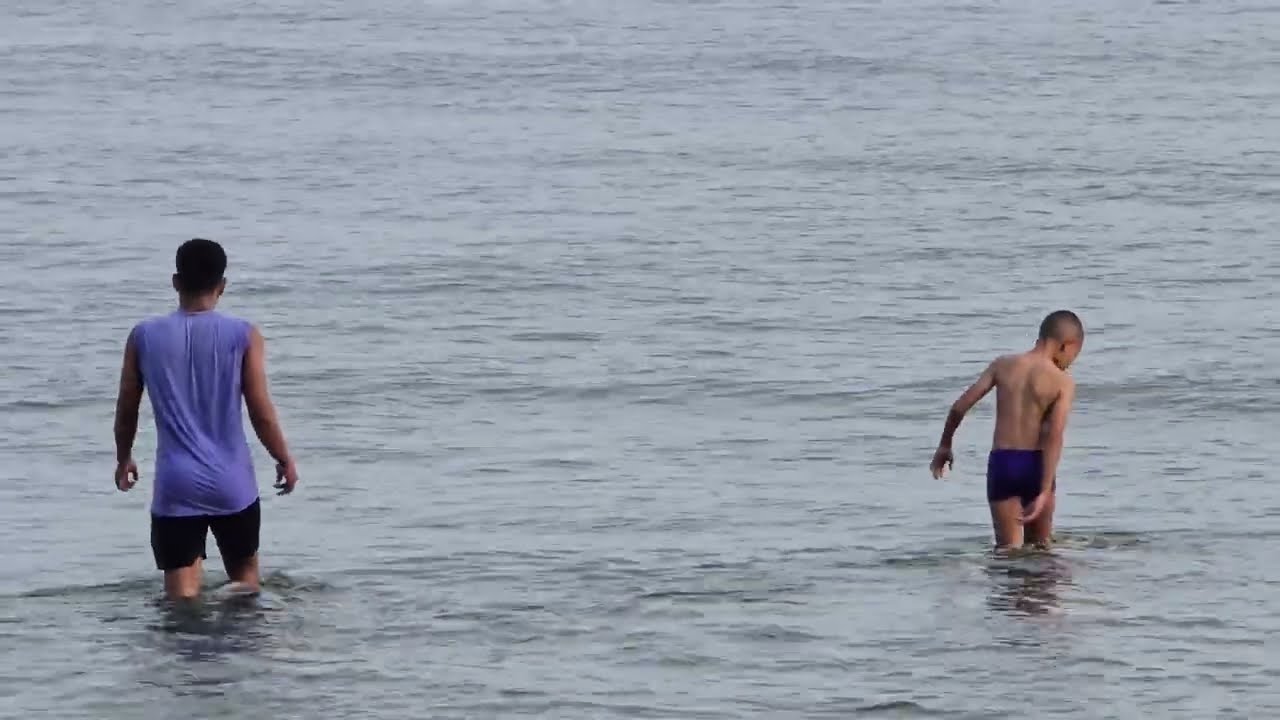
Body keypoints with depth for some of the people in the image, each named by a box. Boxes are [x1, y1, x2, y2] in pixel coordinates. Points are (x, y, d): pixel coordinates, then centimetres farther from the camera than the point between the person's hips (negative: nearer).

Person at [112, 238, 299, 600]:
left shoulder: (144, 337, 0)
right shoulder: (243, 336, -4)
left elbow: (126, 410, 9)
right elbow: (262, 413, -3)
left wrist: (123, 459, 26)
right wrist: (285, 460, 13)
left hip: (176, 488, 0)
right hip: (232, 485, 0)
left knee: (182, 596, -1)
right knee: (246, 577, 20)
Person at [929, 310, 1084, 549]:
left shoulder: (1002, 365, 2)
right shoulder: (1063, 382, -7)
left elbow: (960, 407, 1)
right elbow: (1054, 437, -17)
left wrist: (944, 445, 18)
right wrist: (1045, 492, -20)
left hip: (1002, 463, 1)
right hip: (1035, 465, -1)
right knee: (1039, 546, 17)